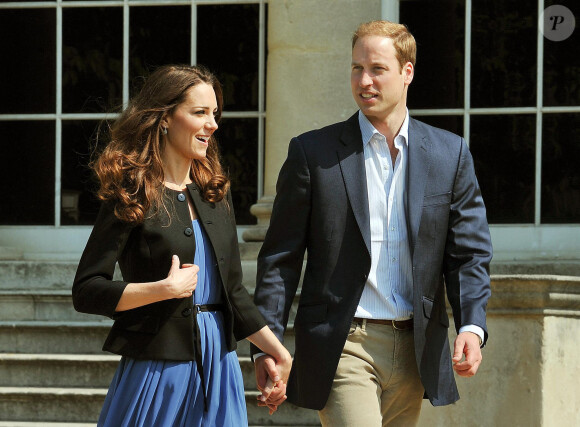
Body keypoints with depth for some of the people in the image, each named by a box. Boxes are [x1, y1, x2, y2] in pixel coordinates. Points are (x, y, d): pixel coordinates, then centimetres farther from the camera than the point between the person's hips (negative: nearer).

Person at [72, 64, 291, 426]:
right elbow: (86, 291, -11)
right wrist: (164, 289, -20)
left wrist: (279, 353, 8)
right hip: (158, 368, -5)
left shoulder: (216, 193, 12)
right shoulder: (131, 197, -6)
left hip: (220, 367, 5)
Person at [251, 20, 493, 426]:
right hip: (343, 348, -3)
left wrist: (472, 325, -11)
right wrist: (266, 346, -5)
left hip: (415, 349, 3)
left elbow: (469, 253, 6)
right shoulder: (312, 152, 1)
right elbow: (280, 259, 2)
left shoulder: (450, 154, 7)